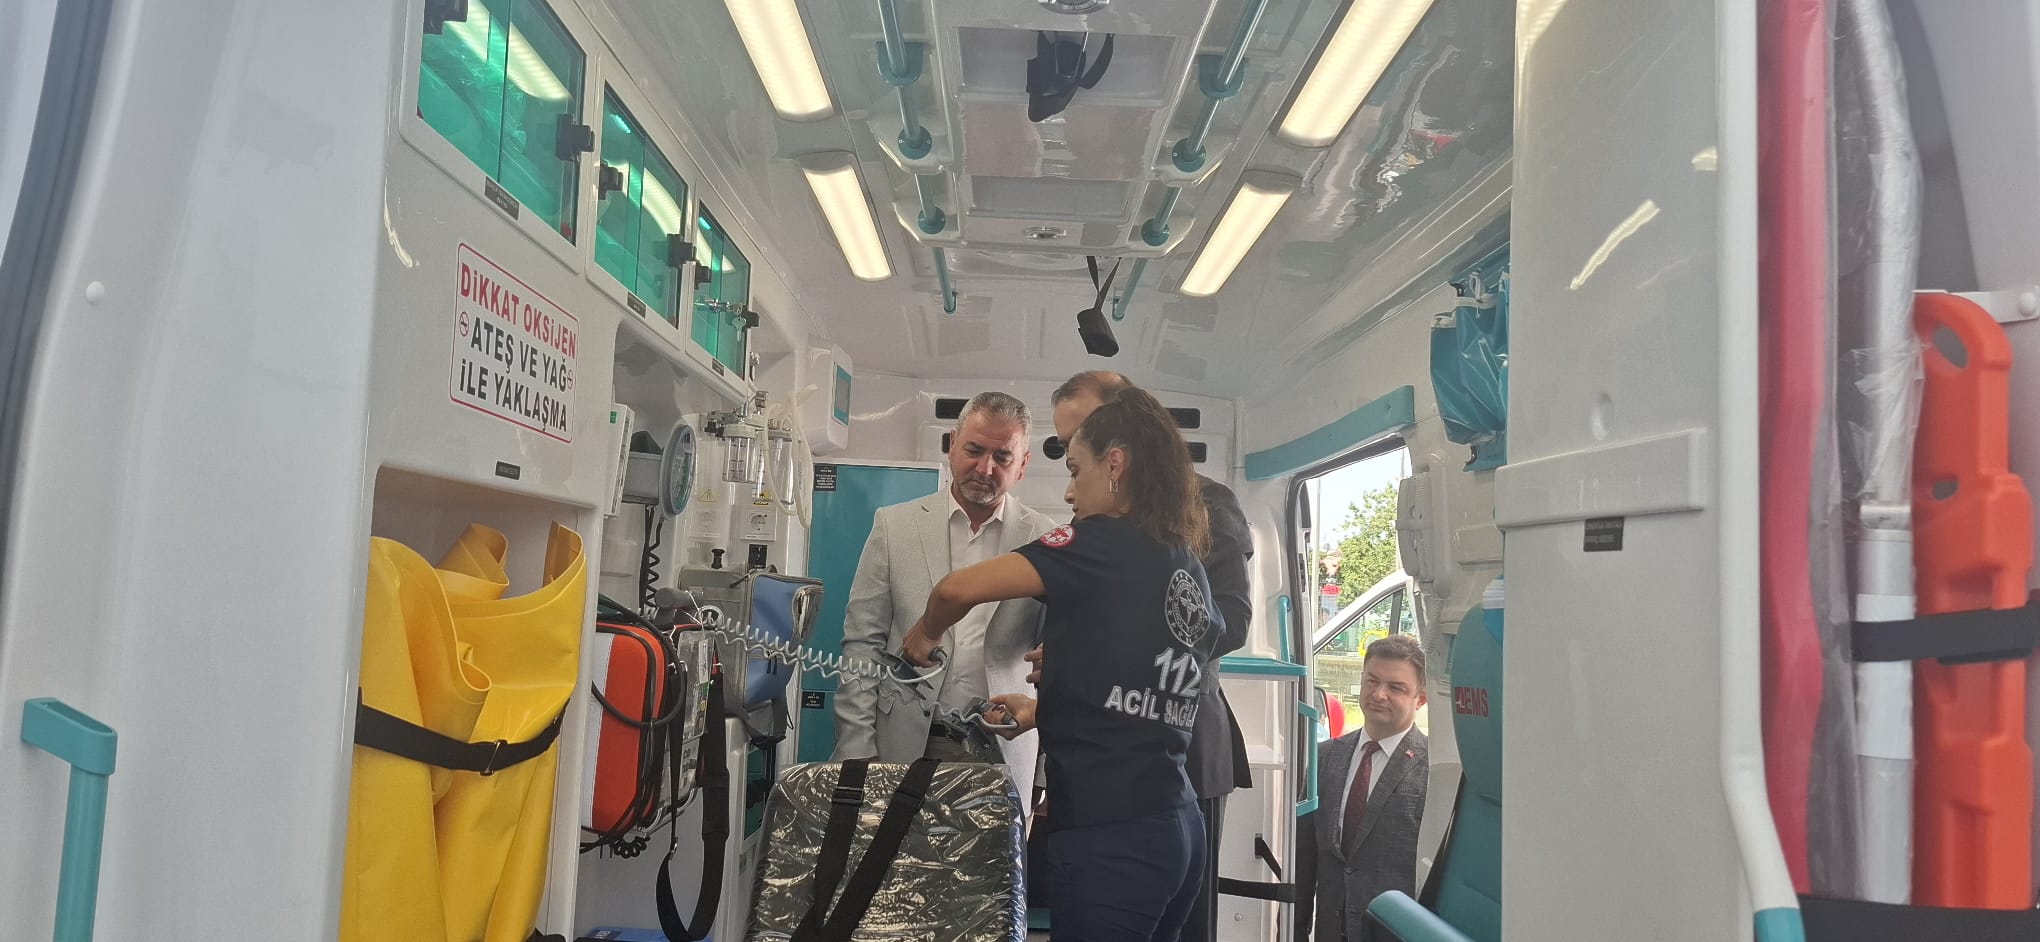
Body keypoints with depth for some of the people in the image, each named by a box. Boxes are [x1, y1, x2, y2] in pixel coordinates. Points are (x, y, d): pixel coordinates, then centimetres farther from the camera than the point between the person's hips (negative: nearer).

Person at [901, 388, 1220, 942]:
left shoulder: (1103, 542, -10)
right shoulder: (1191, 567, 11)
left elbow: (958, 588, -18)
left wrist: (927, 633, 3)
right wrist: (1044, 712, 26)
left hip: (1108, 834, -8)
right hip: (1177, 827, 8)